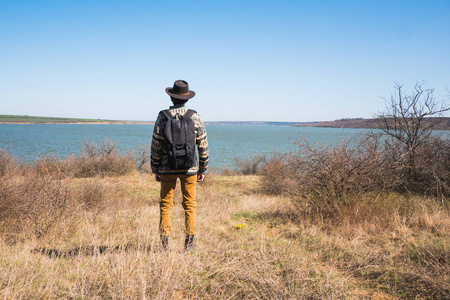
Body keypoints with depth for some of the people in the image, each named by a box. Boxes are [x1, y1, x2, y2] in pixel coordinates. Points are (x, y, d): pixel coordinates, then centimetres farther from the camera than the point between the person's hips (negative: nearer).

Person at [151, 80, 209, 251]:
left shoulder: (163, 117, -5)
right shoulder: (195, 117, -2)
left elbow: (156, 147, -4)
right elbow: (203, 147, -1)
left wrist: (155, 170, 5)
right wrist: (203, 170, 8)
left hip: (167, 168, 0)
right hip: (189, 168, 0)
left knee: (166, 204, 10)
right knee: (190, 204, 8)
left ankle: (165, 242, 9)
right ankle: (189, 242, 9)